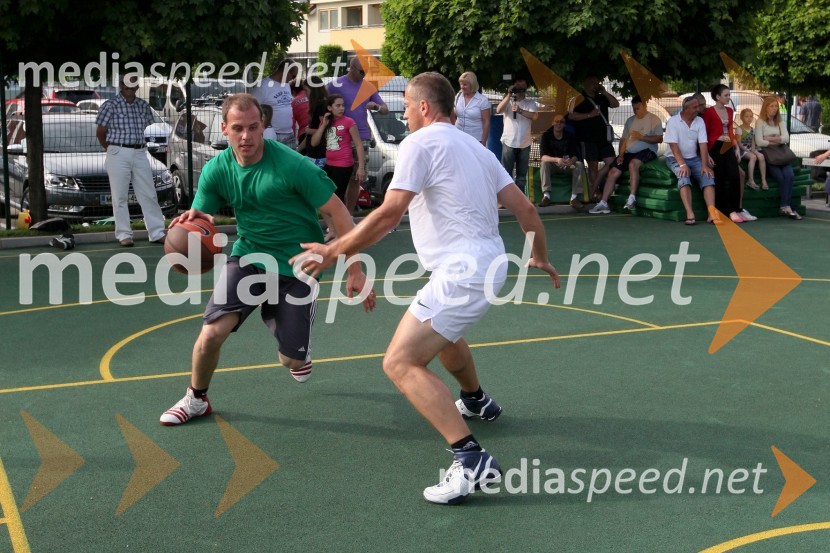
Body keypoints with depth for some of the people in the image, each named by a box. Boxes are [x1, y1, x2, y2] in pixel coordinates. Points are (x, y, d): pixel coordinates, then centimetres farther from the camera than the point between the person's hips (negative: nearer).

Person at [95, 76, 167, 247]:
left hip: (140, 154, 4)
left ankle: (157, 233, 6)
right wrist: (112, 149, 11)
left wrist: (142, 146, 11)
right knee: (120, 196, 0)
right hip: (118, 154, -4)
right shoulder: (110, 106, -3)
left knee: (149, 194, 3)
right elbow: (100, 133, 1)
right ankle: (124, 235, 6)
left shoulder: (143, 106, 10)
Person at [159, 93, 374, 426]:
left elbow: (337, 212, -15)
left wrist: (355, 271, -16)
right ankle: (196, 400, 14)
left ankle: (293, 345, 41)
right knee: (212, 332, -17)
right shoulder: (216, 170, -6)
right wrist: (196, 220, -25)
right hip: (249, 256, 3)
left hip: (297, 265, -2)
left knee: (292, 360, -1)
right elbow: (200, 218, 2)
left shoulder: (292, 165, -20)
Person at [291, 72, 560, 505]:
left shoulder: (420, 143, -8)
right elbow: (524, 208, 15)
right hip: (490, 265, 10)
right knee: (441, 330, 36)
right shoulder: (473, 146, 16)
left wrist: (333, 252, -11)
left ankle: (471, 459, -23)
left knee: (401, 363, -12)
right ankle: (476, 401, 57)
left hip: (460, 272, -10)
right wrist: (540, 257, 29)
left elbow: (389, 213, -17)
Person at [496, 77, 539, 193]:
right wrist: (509, 95, -18)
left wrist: (520, 111, -25)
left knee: (522, 174, 9)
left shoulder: (531, 103, 6)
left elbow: (535, 116, -12)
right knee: (506, 173, -3)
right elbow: (498, 110, -15)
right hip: (509, 142, -2)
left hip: (524, 143, 2)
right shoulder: (508, 101, 4)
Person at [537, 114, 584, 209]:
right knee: (544, 163, -32)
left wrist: (571, 161, -39)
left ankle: (574, 197, -33)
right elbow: (543, 156, -23)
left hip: (567, 165, 2)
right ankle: (546, 196, -39)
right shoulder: (546, 136, -11)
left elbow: (576, 155, -13)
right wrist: (557, 159, -42)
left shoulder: (570, 136, -6)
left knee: (579, 165, -27)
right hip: (552, 165, -1)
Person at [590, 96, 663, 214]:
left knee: (633, 163, -37)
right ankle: (603, 203, -11)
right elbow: (623, 139, 17)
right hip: (629, 153, 6)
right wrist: (621, 154, 2)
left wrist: (641, 137, -18)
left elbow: (659, 138, -9)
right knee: (613, 172, -11)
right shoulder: (630, 120, 21)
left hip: (647, 151, -6)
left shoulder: (654, 119, 2)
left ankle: (632, 198, -36)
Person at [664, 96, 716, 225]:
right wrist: (682, 164, -27)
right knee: (684, 176, -32)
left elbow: (703, 144, -4)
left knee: (707, 176, -21)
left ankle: (711, 214, -32)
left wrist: (705, 165, -16)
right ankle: (690, 214, -42)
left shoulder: (699, 121, 3)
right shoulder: (673, 121, -9)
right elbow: (673, 145, -16)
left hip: (694, 158, 4)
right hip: (676, 158, -4)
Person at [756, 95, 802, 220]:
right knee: (780, 177, -25)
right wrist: (778, 141, -3)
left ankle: (785, 206, -22)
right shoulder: (760, 122, 4)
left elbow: (786, 138, 3)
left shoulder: (780, 122, 19)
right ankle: (788, 207, -22)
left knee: (789, 175, -23)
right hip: (766, 154, -4)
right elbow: (759, 142, -9)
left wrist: (770, 138, -10)